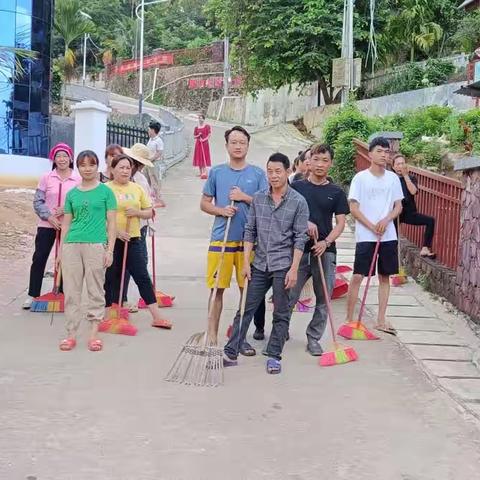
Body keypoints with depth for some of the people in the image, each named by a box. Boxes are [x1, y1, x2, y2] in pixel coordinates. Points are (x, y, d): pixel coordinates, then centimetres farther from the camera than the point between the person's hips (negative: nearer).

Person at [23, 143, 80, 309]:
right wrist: (49, 217, -14)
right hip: (46, 225, 0)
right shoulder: (46, 177, -3)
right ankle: (33, 294, 10)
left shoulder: (78, 179, -4)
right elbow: (37, 202, -2)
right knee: (39, 259, 1)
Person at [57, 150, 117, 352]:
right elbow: (66, 224, 15)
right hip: (72, 245, 3)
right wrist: (61, 250, 11)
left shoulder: (105, 191, 3)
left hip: (96, 245, -3)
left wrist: (110, 250, -6)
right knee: (71, 290, 4)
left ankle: (94, 334, 8)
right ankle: (71, 334, 11)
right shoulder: (72, 193, 12)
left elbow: (111, 222, 1)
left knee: (95, 290, 2)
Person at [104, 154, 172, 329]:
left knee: (143, 277, 1)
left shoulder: (137, 188, 10)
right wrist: (116, 231, -18)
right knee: (110, 279, 7)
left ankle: (157, 317, 2)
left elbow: (149, 212, 13)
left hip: (133, 239, 3)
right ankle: (106, 316, 18)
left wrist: (137, 212, -7)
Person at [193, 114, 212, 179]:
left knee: (204, 158, -9)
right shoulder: (196, 128, 11)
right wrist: (198, 135, -8)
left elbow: (209, 134, -4)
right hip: (198, 144, 4)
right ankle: (201, 173, 12)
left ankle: (204, 173, -14)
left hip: (204, 143, -4)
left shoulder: (207, 126, 0)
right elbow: (194, 136, 12)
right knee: (199, 158, 4)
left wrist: (204, 139, -17)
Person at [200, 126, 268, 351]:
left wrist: (245, 197, -11)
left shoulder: (258, 174, 5)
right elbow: (204, 203, 10)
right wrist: (221, 210, -8)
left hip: (249, 239, 0)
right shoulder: (216, 172, 7)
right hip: (221, 238, 0)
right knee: (217, 288, 1)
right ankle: (212, 335, 11)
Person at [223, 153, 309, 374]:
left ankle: (273, 356, 18)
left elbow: (300, 238, -6)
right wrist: (246, 262, 2)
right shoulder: (258, 199, 5)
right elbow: (250, 231, 8)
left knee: (281, 314, 6)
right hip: (259, 264, 3)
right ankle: (230, 353, 12)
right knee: (245, 309, 6)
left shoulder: (298, 202, -5)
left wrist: (294, 269, -11)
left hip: (283, 265, -3)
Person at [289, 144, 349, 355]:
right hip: (299, 249, -1)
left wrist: (326, 242, -12)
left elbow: (340, 223, 3)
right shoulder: (297, 187, 6)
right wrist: (305, 223, -12)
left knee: (323, 299, 4)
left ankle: (313, 338, 17)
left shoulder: (336, 192, 7)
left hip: (325, 251, 1)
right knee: (289, 295, -1)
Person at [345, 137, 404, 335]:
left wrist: (386, 220, -11)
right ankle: (349, 319, 4)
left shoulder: (393, 178, 6)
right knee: (357, 276, -6)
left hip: (388, 236, 4)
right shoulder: (360, 178, -5)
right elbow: (354, 208, -7)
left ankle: (381, 320, 16)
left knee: (385, 277, 8)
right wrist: (372, 227, -13)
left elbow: (398, 206, 8)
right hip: (365, 236, -4)